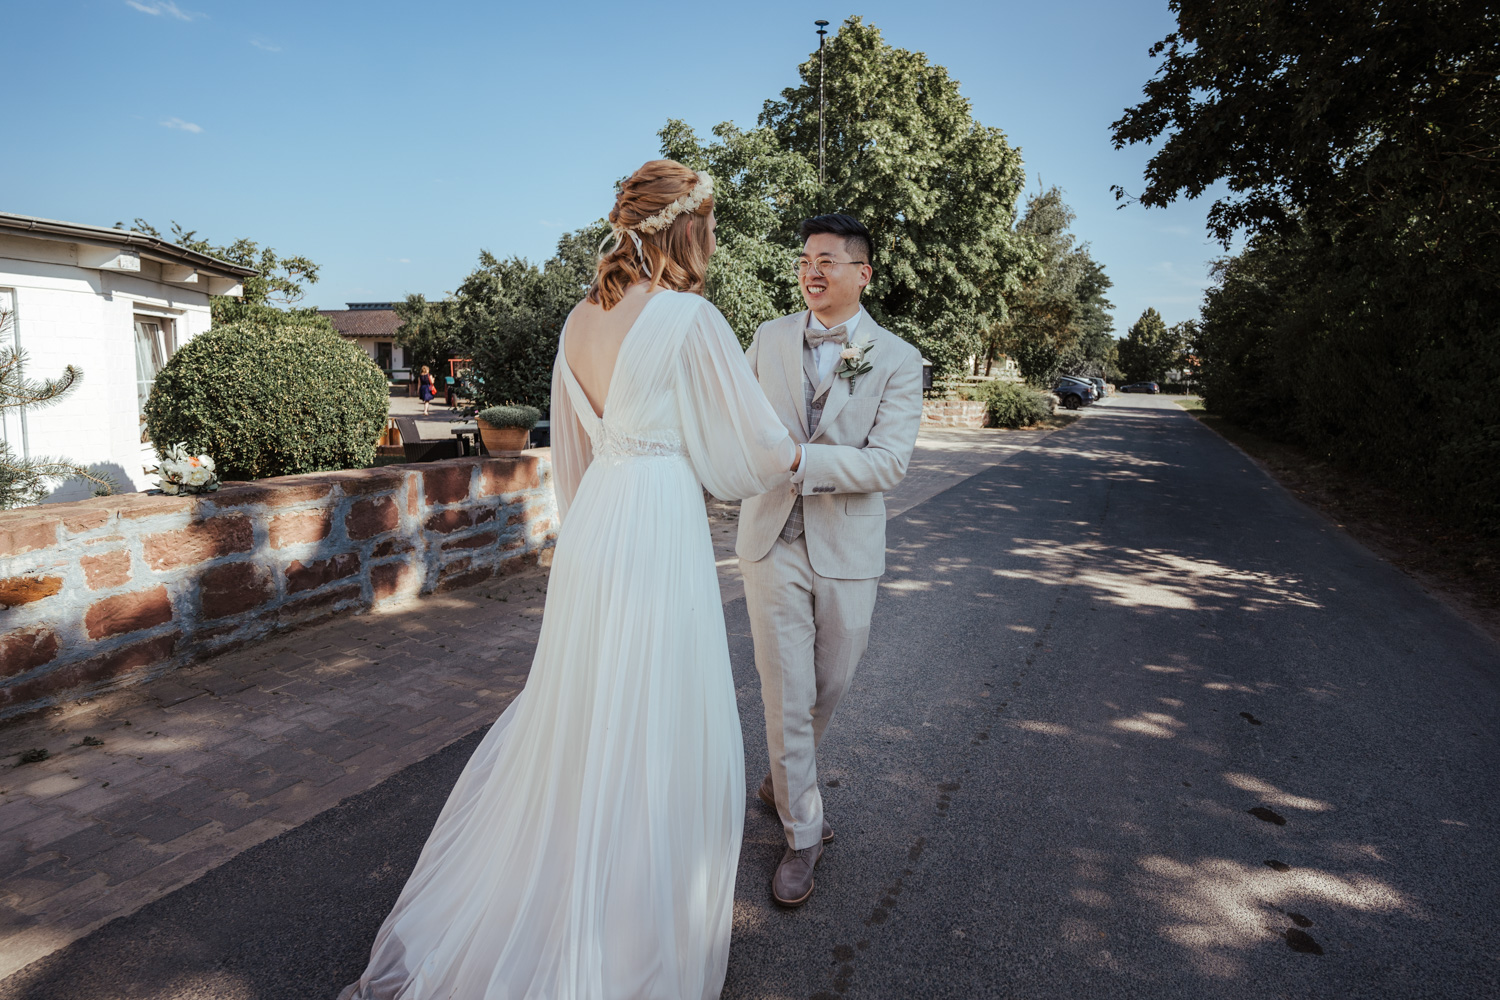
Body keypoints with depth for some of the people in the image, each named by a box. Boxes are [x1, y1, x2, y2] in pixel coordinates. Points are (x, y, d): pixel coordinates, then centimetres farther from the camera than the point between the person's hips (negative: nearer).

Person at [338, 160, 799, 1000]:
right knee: (659, 732, 7)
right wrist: (795, 458, 15)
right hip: (661, 532, -8)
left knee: (575, 709, 23)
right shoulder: (691, 318, -14)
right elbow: (754, 443, -8)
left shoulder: (582, 320, 7)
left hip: (595, 525, 8)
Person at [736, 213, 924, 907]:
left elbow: (889, 462, -13)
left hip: (847, 546, 0)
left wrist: (799, 459, -24)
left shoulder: (897, 359, -3)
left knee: (830, 685, 15)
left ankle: (783, 780, 43)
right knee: (785, 694, 2)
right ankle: (802, 833, 19)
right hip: (773, 539, 0)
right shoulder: (769, 337, 4)